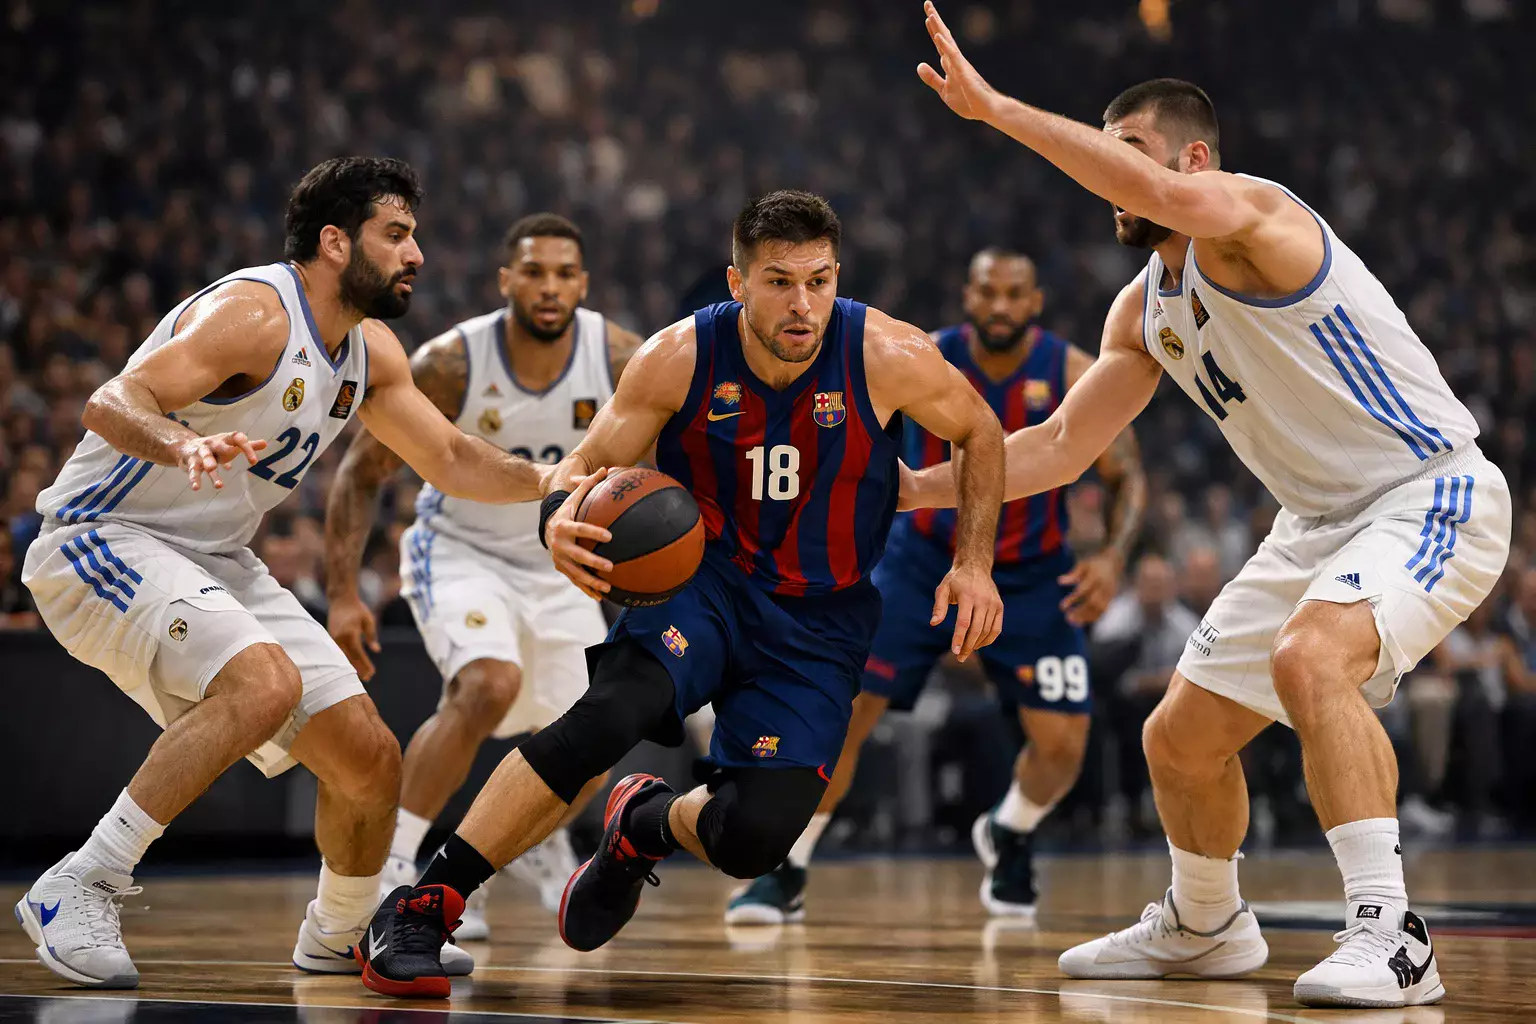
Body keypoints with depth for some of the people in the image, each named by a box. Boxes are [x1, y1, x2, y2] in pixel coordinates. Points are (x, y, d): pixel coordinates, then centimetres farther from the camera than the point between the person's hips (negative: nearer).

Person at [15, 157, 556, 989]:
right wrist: (186, 447, -54)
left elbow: (453, 462, 16)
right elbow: (113, 403, -33)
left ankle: (338, 936, 32)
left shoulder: (370, 350, 7)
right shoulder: (253, 312, -21)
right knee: (265, 683, -35)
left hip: (217, 563, 9)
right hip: (102, 542, -9)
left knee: (369, 758, 4)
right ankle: (78, 889, -27)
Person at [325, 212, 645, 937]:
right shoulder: (449, 365, -25)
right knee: (490, 686, -32)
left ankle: (539, 843, 45)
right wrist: (343, 596, -23)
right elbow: (361, 473, -16)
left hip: (556, 563, 4)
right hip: (459, 552, -4)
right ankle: (393, 866, -23)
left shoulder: (617, 358, -19)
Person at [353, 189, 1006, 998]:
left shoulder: (886, 358, -16)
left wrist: (974, 562, -7)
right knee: (611, 709, -33)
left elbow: (979, 434, 3)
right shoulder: (680, 357, -15)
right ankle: (421, 908, -26)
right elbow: (587, 463, -6)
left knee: (751, 841, -15)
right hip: (700, 577, -1)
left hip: (819, 621, 1)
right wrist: (560, 518, -30)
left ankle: (648, 823, 24)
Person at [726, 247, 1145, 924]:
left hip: (1030, 575, 1)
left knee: (1062, 744, -7)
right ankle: (785, 874, 2)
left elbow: (1129, 477, -6)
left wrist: (1114, 556, -22)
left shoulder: (1074, 375, -14)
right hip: (924, 562, 0)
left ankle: (1008, 837, 27)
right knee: (842, 709, -12)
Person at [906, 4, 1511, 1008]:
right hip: (1319, 520, 9)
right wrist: (918, 487, 4)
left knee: (1310, 660, -36)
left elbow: (1156, 193, -42)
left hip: (1431, 493, -9)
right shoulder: (1146, 309, 8)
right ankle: (1205, 927, 38)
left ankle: (1391, 933, -31)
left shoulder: (1253, 215, -19)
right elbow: (1063, 444, 13)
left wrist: (992, 107, -39)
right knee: (1180, 739, 11)